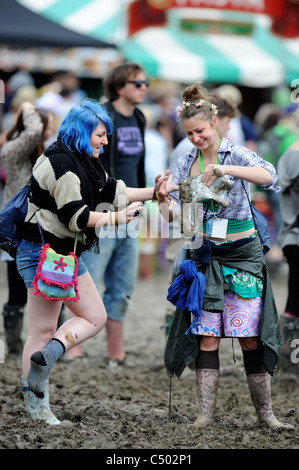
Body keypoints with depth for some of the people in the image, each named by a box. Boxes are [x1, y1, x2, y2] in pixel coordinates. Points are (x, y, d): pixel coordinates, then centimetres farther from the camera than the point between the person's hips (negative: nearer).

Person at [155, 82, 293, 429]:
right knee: (206, 337, -1)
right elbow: (175, 215, 1)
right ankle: (205, 413, 3)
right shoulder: (185, 164, 6)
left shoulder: (236, 154, -6)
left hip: (242, 254, -3)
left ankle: (264, 411, 9)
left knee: (250, 337, -2)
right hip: (204, 255, 3)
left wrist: (225, 169, -40)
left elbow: (268, 175, -28)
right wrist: (162, 199, -21)